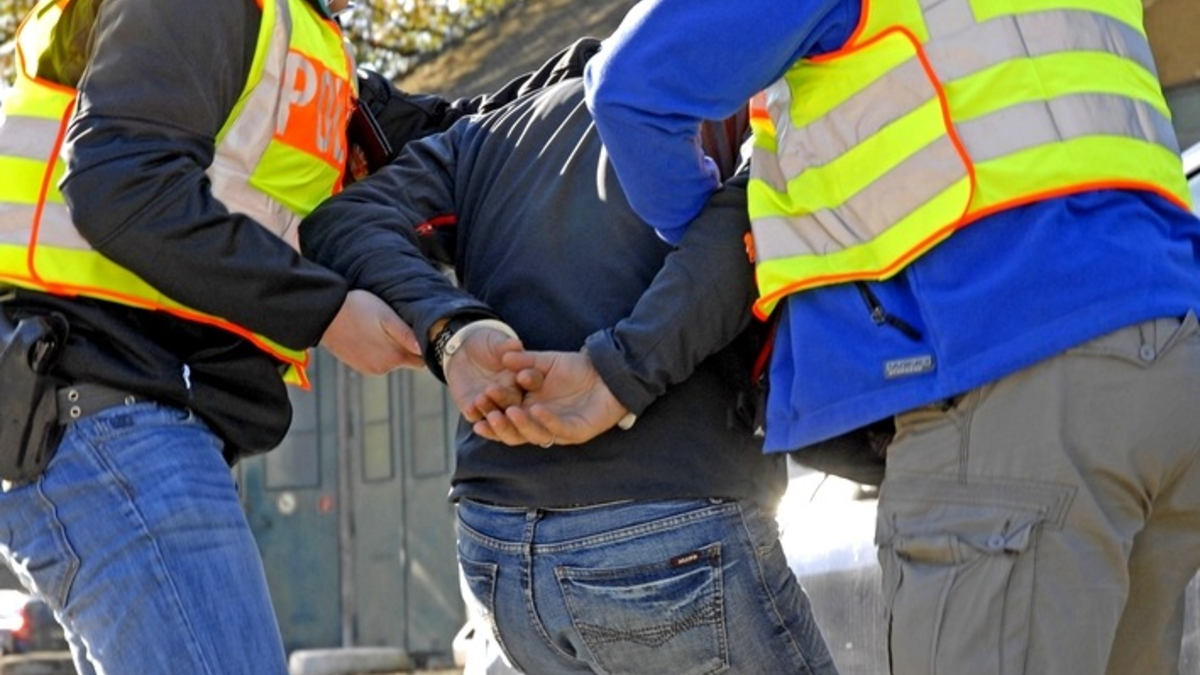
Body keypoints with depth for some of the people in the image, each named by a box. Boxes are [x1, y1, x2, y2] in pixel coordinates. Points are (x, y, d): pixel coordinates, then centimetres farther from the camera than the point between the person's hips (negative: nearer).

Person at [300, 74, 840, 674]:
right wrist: (619, 374, -21)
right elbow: (743, 218, -18)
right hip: (678, 545, -6)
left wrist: (449, 329, -9)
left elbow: (339, 223, 6)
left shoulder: (495, 131, 21)